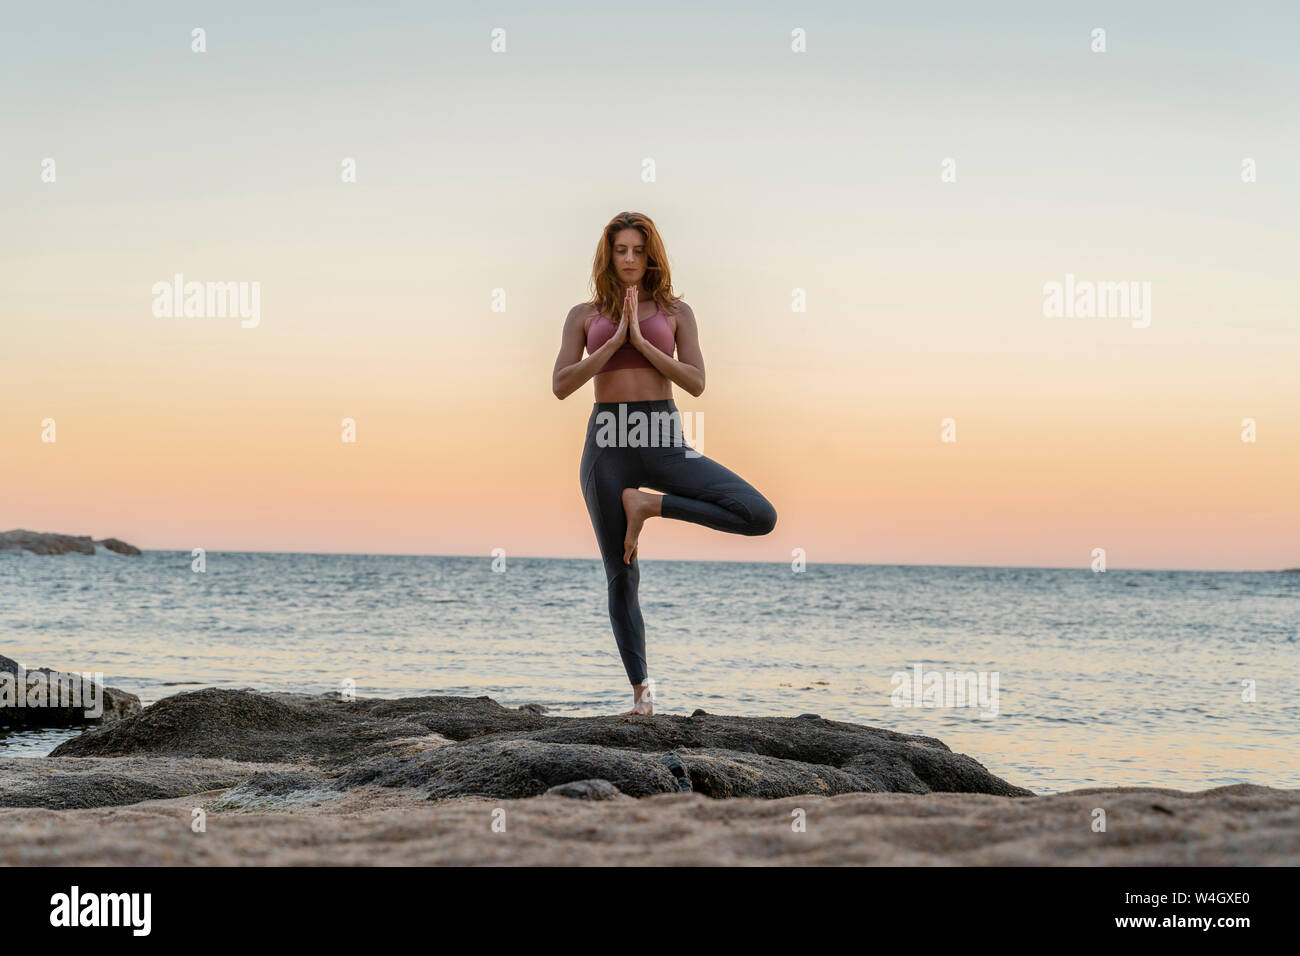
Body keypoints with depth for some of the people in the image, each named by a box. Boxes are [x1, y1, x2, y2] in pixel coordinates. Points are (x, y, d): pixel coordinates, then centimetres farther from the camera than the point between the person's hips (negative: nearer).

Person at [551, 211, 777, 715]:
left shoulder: (675, 312, 8)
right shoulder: (585, 315, 9)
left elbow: (695, 382, -3)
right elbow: (561, 385, -2)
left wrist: (640, 339, -10)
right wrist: (615, 341, -9)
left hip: (663, 441, 1)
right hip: (608, 445, 0)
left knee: (760, 516, -17)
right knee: (621, 576, 3)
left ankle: (650, 504, -4)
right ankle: (640, 691, 16)